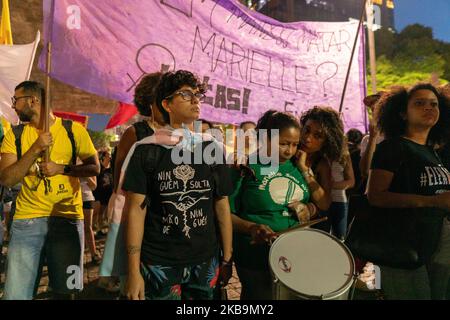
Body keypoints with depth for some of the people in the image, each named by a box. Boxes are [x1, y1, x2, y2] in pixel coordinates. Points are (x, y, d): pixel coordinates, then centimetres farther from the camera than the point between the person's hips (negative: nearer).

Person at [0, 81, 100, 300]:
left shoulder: (73, 130, 0)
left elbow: (94, 167, 2)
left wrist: (62, 168, -13)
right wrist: (35, 149, -14)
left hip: (67, 217, -1)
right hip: (27, 219, 2)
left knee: (64, 290, 8)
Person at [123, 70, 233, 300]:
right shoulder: (147, 150, -5)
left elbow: (222, 205, 7)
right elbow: (137, 209, -6)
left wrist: (227, 258, 5)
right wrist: (133, 271, -9)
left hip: (205, 261, 3)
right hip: (158, 263, -3)